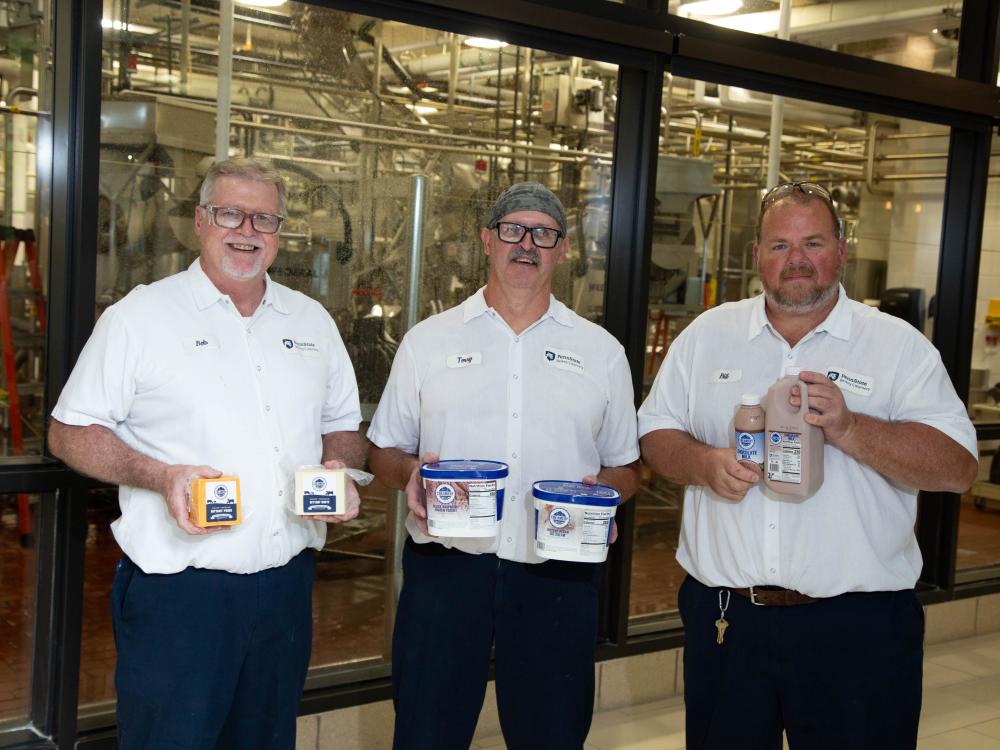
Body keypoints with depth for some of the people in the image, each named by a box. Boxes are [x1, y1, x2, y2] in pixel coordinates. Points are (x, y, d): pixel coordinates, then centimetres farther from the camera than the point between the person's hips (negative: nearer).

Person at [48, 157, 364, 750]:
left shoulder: (313, 321, 12)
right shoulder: (140, 316, -2)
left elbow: (343, 428, 20)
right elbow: (70, 432, -3)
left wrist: (340, 468, -3)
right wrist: (159, 475, -19)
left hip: (286, 586, 5)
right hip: (177, 590, -4)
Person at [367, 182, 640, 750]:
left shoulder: (602, 352, 9)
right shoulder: (428, 341, 8)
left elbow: (628, 468, 14)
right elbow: (384, 453, 12)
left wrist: (602, 489, -8)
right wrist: (411, 472, -10)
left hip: (558, 575, 1)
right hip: (445, 568, 0)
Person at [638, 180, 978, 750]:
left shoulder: (900, 345, -1)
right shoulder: (707, 335, 8)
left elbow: (958, 467, -9)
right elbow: (656, 433, 10)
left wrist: (848, 429, -23)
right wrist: (705, 463, -12)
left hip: (858, 625, -2)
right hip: (723, 616, 3)